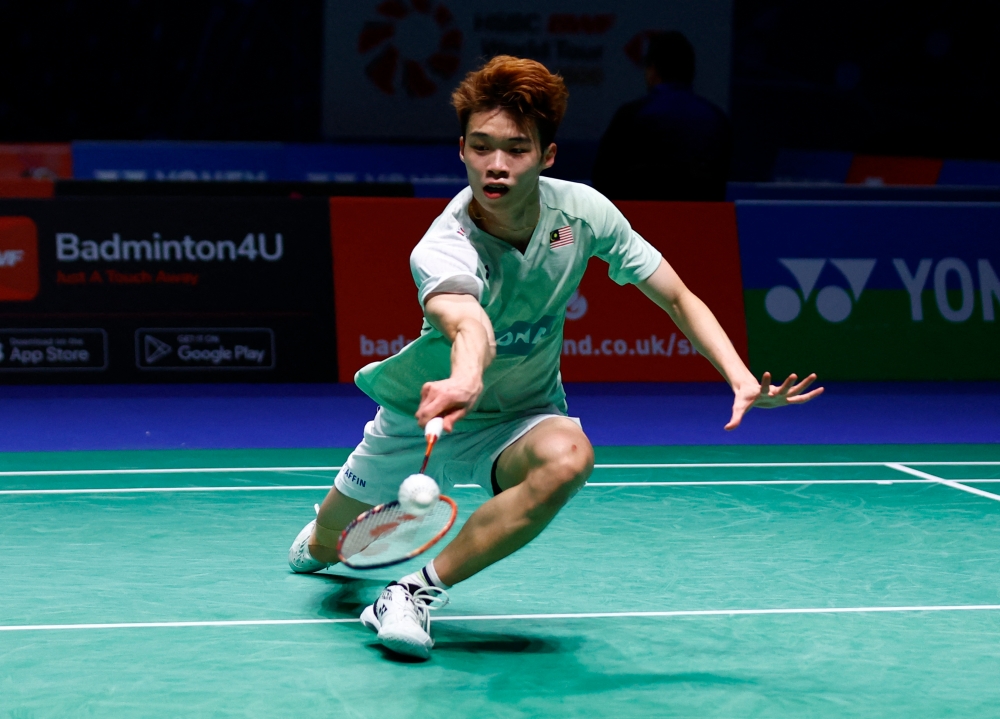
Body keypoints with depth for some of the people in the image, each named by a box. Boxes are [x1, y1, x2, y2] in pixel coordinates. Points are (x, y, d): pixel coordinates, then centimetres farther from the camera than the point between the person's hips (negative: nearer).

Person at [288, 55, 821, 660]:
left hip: (521, 416, 1)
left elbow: (678, 298, -9)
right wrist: (464, 382, -79)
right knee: (328, 548, 13)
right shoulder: (441, 250, -33)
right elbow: (470, 327, -56)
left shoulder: (582, 211, -20)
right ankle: (342, 532, 56)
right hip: (419, 411, -1)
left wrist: (741, 379, -23)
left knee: (568, 458, -35)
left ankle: (419, 590, -22)